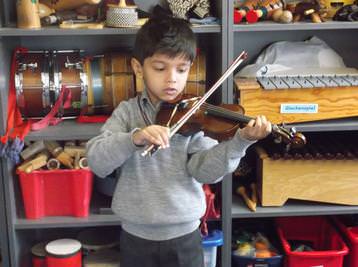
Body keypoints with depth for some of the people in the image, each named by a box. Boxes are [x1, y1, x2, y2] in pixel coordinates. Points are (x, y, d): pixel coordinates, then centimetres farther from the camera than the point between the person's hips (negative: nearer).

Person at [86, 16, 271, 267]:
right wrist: (135, 138, -32)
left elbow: (205, 170, -14)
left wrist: (241, 141, -28)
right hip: (136, 237, 0)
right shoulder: (127, 112, -3)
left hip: (184, 236, 0)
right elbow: (97, 161, -15)